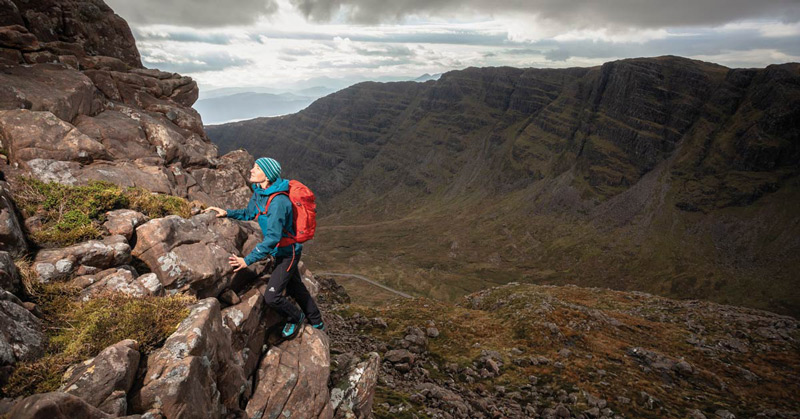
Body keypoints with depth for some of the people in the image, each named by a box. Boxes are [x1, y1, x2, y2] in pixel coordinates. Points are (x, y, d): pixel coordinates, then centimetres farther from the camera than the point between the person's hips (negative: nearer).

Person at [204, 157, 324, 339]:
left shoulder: (278, 201, -31)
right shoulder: (259, 192, -2)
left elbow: (272, 238, -33)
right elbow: (249, 213, 17)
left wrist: (248, 260, -33)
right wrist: (227, 213, 4)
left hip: (288, 252, -9)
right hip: (281, 251, 9)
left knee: (272, 297, -11)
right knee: (295, 289, 23)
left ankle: (296, 317, 20)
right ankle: (316, 323, 42)